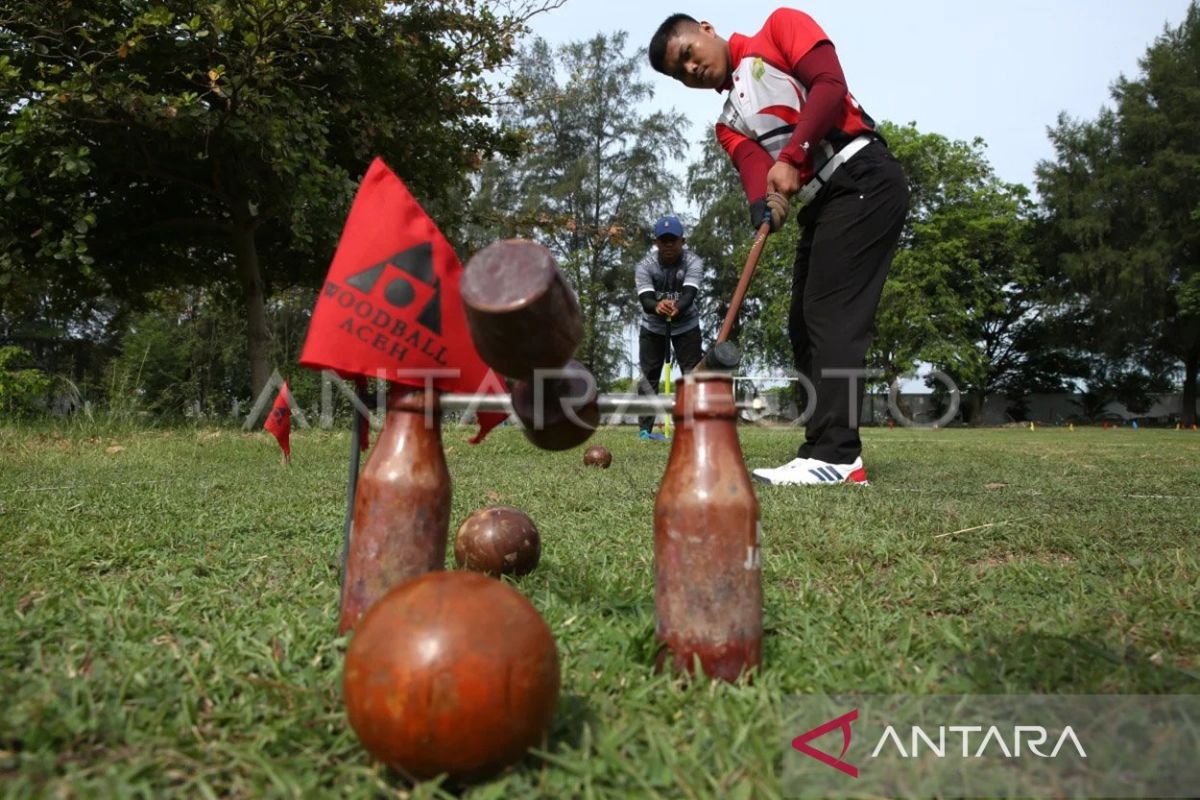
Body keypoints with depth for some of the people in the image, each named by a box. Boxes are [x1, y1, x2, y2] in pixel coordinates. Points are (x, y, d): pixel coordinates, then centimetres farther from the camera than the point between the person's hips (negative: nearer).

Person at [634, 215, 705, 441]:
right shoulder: (645, 266, -21)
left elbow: (689, 294, -37)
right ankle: (645, 428, 7)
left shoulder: (693, 262, -21)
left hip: (686, 324, 0)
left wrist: (676, 308, -60)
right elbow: (645, 299, -36)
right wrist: (657, 307, -60)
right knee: (648, 376, -1)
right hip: (653, 326, 0)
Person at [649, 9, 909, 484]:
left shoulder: (778, 28, 7)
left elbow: (829, 85, -8)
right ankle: (836, 452, 4)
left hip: (863, 181, -8)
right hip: (819, 207, 8)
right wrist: (764, 204, -23)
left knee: (830, 315, -17)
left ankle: (833, 455, -20)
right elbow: (754, 166, -1)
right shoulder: (729, 123, 20)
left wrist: (791, 158, -17)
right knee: (805, 328, 2)